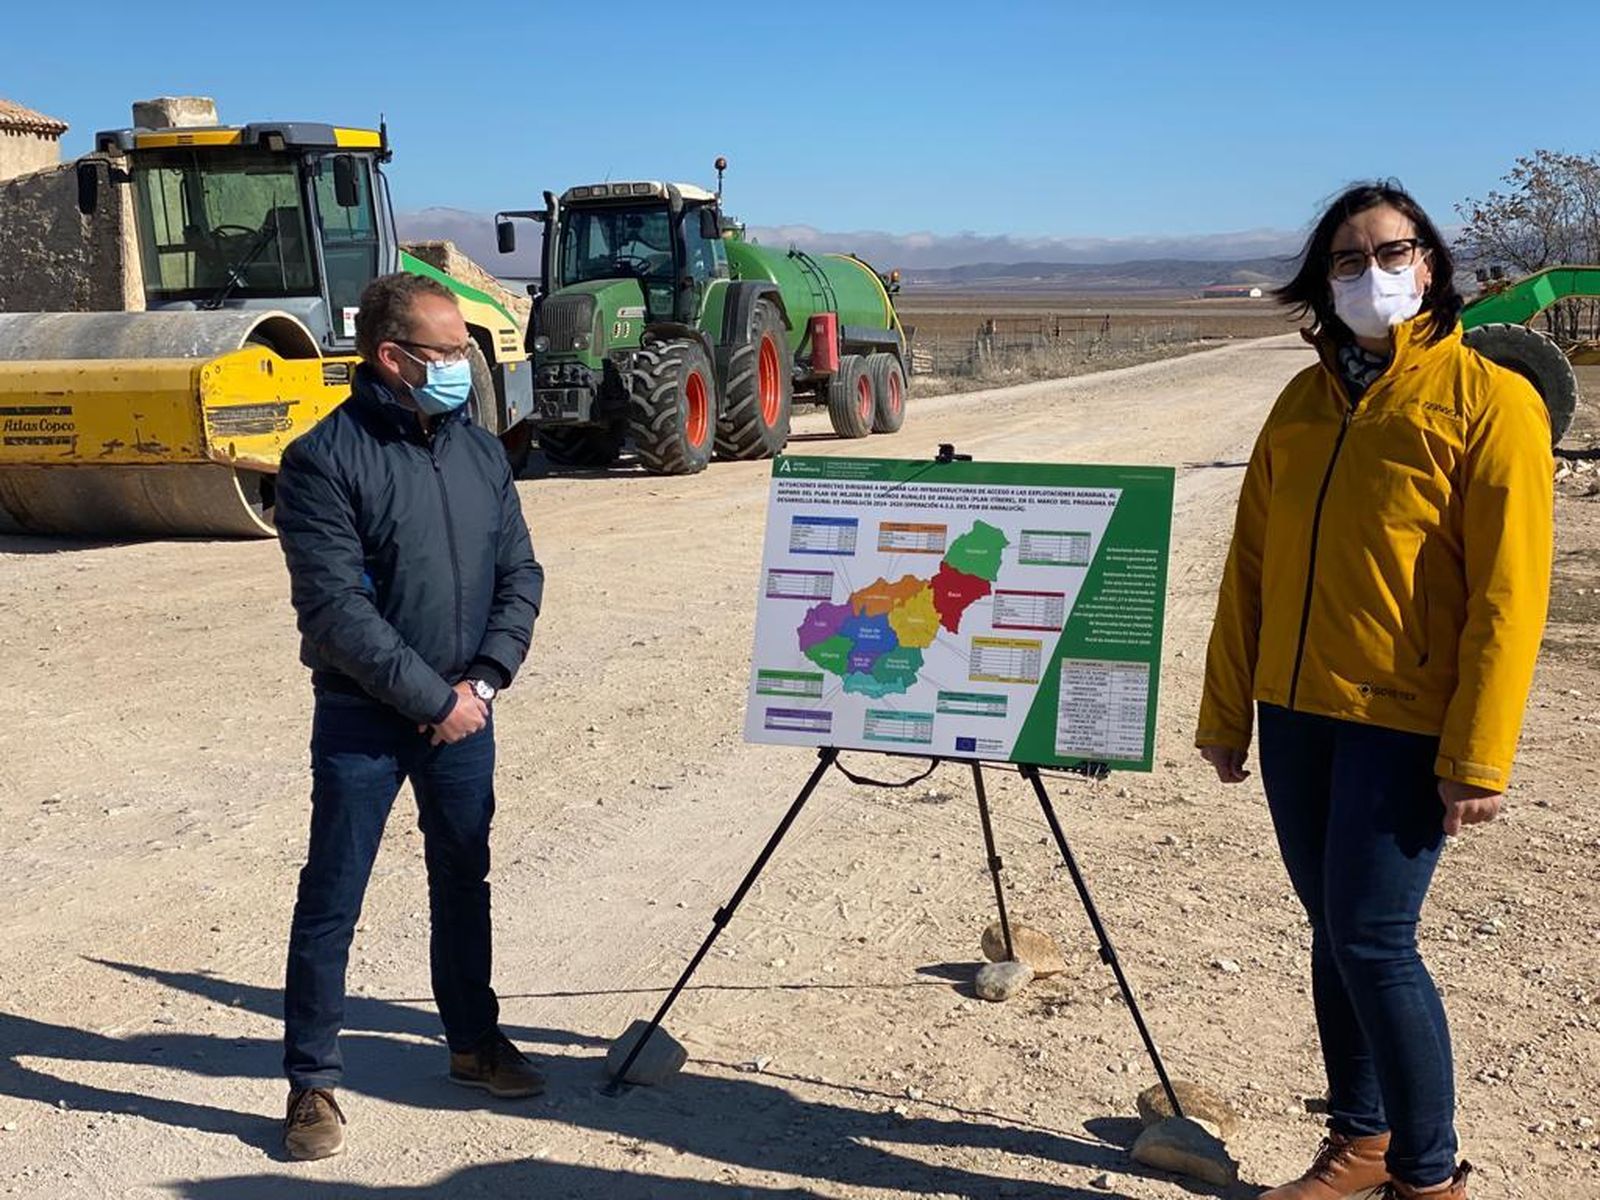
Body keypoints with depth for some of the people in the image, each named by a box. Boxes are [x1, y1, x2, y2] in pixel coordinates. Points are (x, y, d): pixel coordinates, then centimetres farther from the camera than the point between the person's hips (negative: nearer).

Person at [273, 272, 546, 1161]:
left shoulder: (480, 451, 4)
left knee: (464, 879, 17)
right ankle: (313, 1080, 18)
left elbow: (521, 576, 5)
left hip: (465, 713, 5)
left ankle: (475, 1041, 35)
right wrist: (434, 698, -17)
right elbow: (335, 607, -19)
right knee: (332, 898, 3)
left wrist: (483, 682, -9)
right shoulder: (324, 461, -13)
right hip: (362, 720, -5)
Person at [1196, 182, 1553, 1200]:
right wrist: (1226, 710, 10)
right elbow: (1251, 565, 11)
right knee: (1333, 932, 13)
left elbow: (1507, 594, -12)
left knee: (1373, 941, -5)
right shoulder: (1303, 402, 10)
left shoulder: (1489, 400, -7)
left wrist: (1477, 757, -16)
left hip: (1403, 723, -6)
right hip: (1296, 711, 6)